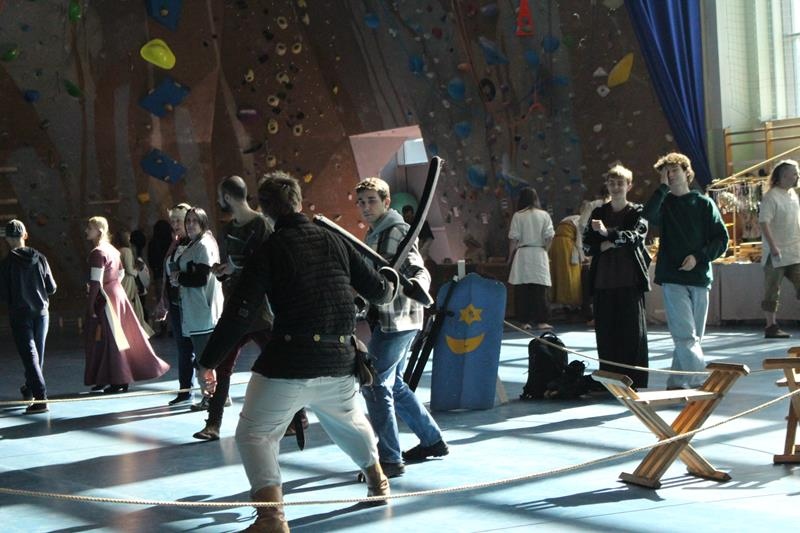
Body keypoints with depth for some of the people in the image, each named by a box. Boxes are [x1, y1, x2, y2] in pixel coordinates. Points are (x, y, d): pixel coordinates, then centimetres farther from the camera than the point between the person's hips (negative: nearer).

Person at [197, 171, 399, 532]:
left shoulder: (268, 251, -5)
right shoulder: (335, 242, 8)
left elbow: (240, 313, -12)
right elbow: (379, 292, 14)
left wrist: (209, 361, -6)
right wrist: (391, 280, 38)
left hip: (289, 360, -5)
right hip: (339, 359, 6)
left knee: (255, 434, 3)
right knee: (350, 421, 30)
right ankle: (377, 482, 47)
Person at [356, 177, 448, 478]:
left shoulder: (397, 231, -13)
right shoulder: (375, 233, 15)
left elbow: (420, 272, -24)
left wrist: (414, 285, -43)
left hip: (398, 320, -10)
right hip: (385, 319, 10)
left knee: (374, 384, -10)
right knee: (392, 384, 18)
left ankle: (390, 459, -5)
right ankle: (432, 441, 29)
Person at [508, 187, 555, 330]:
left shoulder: (518, 216, -3)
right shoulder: (544, 215, 1)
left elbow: (514, 239, -3)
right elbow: (549, 237, -1)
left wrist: (510, 256, 7)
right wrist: (544, 249, 13)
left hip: (522, 254, -1)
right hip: (539, 253, 1)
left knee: (522, 289, 3)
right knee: (540, 289, 2)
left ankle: (525, 321, 3)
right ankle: (541, 321, 0)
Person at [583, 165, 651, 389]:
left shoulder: (637, 212, 5)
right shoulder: (598, 213, 15)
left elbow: (635, 236, -14)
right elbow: (586, 245, 10)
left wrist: (607, 233, -29)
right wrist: (606, 245, -10)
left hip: (630, 280, -3)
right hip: (603, 281, 3)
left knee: (633, 330, -5)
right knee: (605, 332, 2)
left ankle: (635, 383, -2)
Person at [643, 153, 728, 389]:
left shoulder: (703, 203, 9)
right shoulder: (664, 203, 8)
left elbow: (722, 239, 5)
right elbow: (649, 215, -16)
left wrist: (698, 257, -8)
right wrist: (663, 187, -10)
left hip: (700, 277, 2)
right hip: (672, 278, -2)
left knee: (690, 336, 6)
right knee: (685, 335, -13)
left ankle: (677, 382, 16)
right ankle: (698, 382, -18)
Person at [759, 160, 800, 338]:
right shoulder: (771, 196, -12)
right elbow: (763, 222, -18)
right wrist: (773, 246, -23)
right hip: (777, 254, -8)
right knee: (772, 290, -1)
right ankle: (771, 326, 5)